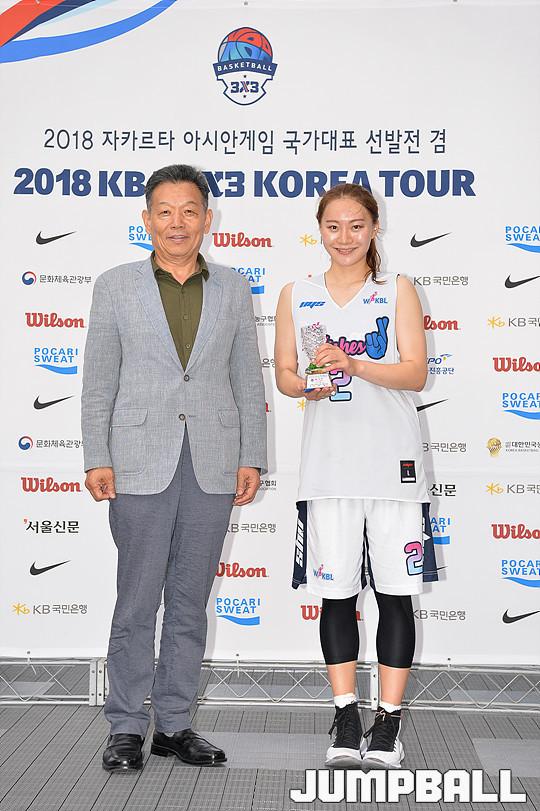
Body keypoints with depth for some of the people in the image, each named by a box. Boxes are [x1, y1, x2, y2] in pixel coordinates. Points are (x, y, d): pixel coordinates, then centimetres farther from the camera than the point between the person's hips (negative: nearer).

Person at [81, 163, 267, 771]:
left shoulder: (233, 290, 10)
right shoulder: (115, 286, 5)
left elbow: (248, 380, 9)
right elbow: (98, 381, 3)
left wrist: (252, 458, 3)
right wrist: (97, 459, -4)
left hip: (212, 466, 2)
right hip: (141, 464, -2)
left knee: (190, 602, 9)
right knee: (137, 602, 2)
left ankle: (173, 724, 20)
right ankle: (126, 728, 15)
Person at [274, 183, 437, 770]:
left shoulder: (397, 291, 5)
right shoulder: (297, 296, 11)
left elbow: (415, 373, -4)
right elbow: (283, 374, 12)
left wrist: (352, 364, -19)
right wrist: (309, 385, -11)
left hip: (392, 462, -1)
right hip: (328, 463, 2)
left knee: (395, 593, 1)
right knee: (336, 591, 4)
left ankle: (388, 722, 11)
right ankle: (346, 719, 16)